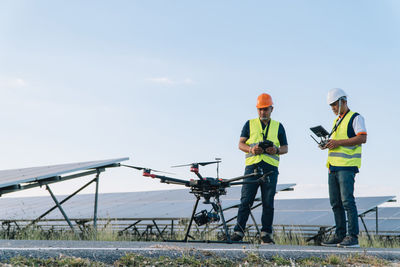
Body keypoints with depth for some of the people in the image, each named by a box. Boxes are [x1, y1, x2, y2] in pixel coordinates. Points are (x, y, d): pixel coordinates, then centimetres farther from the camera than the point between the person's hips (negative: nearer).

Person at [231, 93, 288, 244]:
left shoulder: (278, 126, 16)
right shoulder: (250, 124, 14)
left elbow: (285, 147, 14)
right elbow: (241, 144, 7)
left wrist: (276, 150, -9)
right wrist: (251, 149, -14)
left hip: (270, 168, 1)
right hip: (252, 165, -1)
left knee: (268, 202, 1)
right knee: (246, 200, -5)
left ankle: (266, 234, 6)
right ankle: (238, 232, -2)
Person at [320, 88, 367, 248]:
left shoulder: (355, 118, -2)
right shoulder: (337, 121, 23)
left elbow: (362, 138, -14)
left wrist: (338, 142, -17)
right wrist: (328, 144, 7)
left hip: (347, 166, -8)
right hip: (333, 166, 8)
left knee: (347, 201, -11)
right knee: (336, 203, 6)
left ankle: (353, 237, -9)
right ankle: (340, 235, 11)